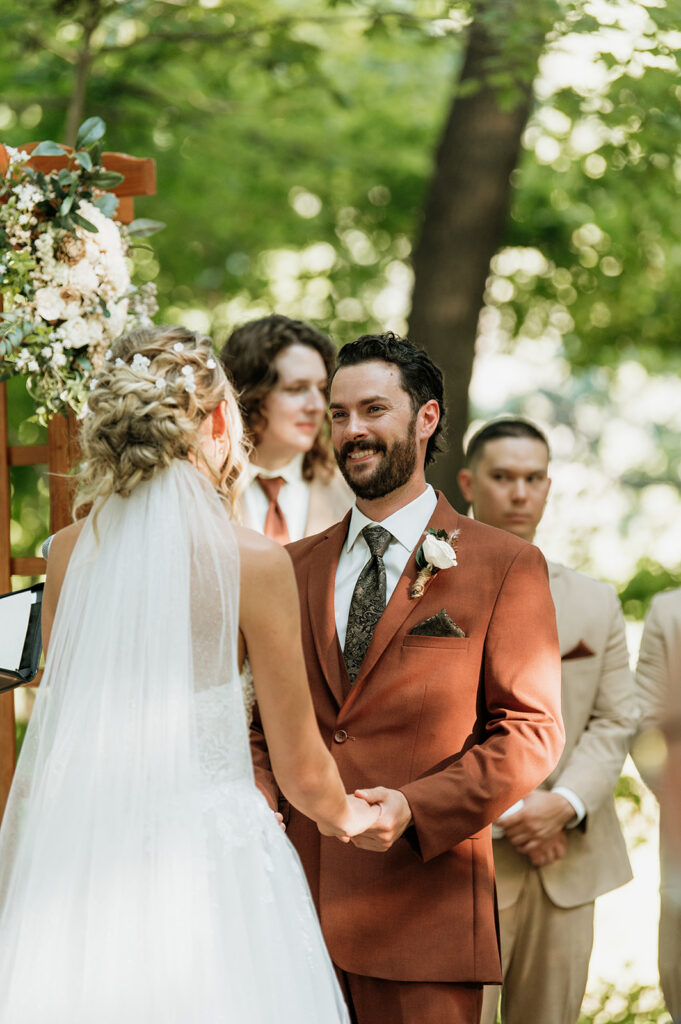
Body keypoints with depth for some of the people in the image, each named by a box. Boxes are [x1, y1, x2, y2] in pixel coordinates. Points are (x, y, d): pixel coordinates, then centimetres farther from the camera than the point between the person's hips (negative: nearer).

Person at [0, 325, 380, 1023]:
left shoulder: (67, 554, 1)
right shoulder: (253, 563, -11)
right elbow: (301, 772, -3)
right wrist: (350, 817, 16)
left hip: (81, 858, 4)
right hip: (213, 861, -4)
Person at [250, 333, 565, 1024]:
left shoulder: (503, 566, 2)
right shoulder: (294, 567, 15)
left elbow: (531, 731, -3)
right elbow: (260, 714, 17)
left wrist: (416, 810, -16)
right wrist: (259, 799, -4)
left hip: (422, 905, -3)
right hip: (295, 897, 4)